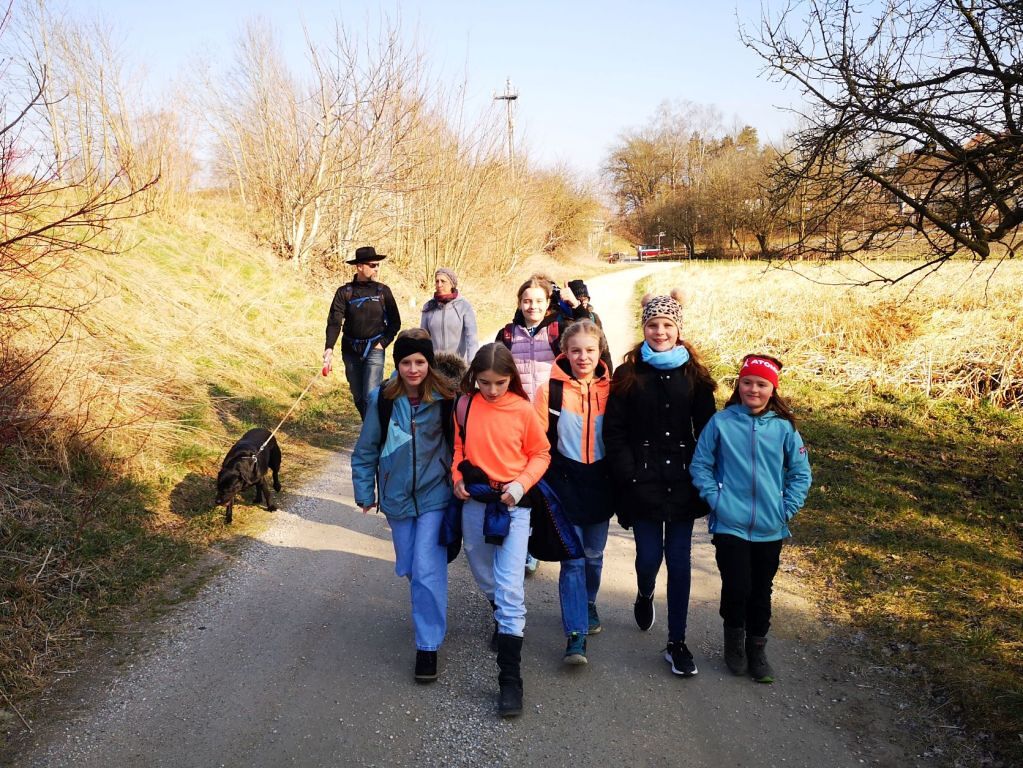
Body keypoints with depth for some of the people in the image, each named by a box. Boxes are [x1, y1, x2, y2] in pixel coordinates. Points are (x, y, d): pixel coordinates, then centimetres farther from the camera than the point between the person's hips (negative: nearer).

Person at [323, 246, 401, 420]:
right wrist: (329, 348, -23)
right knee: (358, 397, 12)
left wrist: (383, 342, -7)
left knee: (371, 396, -13)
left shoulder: (383, 291, 0)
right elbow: (334, 322, -9)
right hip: (351, 351, 2)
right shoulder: (344, 292, -2)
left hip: (374, 350, -2)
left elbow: (395, 322, 6)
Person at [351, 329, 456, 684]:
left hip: (434, 496, -3)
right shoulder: (383, 399, -7)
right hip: (397, 497, 3)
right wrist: (365, 491, 4)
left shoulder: (444, 399, -11)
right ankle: (428, 612, 44)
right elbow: (366, 449, 2)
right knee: (408, 568, 16)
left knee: (427, 570, -9)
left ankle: (428, 645, 4)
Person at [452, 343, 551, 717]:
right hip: (474, 502, 4)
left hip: (512, 505, -3)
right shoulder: (465, 405, -2)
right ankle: (504, 618, 53)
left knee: (509, 588, -8)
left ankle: (510, 678, -3)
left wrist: (521, 484, -13)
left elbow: (540, 454, 1)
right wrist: (457, 478, -4)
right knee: (484, 576, 20)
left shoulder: (523, 409, -8)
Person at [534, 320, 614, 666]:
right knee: (572, 559, -3)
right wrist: (546, 483, -11)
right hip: (565, 482, -3)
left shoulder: (611, 390, 0)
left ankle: (587, 605, 43)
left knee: (593, 554, 17)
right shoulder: (550, 390, -7)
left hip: (600, 483, 3)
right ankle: (576, 634, 1)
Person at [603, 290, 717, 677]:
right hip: (643, 484, -1)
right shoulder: (629, 374, 0)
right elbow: (614, 431, -1)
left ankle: (677, 643, 17)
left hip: (681, 484, 1)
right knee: (649, 557, 1)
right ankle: (644, 595, 38)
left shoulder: (694, 375, 3)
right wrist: (629, 477, -9)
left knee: (679, 562, 4)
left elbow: (707, 431, 5)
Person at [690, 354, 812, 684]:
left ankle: (756, 647, 33)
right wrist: (714, 498, -10)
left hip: (770, 528, 2)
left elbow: (801, 474, 6)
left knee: (761, 590, 14)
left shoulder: (784, 428, -1)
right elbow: (700, 465, 0)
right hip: (730, 525, -2)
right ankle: (734, 638, 23)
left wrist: (787, 508, -2)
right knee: (737, 587, -6)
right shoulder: (721, 422, -5)